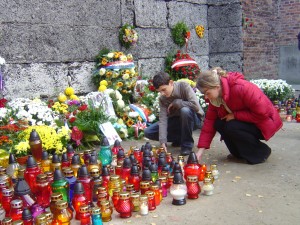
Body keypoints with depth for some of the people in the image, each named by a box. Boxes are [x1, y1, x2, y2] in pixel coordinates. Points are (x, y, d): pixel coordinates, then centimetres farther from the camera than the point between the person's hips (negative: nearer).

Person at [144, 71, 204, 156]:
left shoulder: (183, 86, -23)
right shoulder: (162, 98, -11)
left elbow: (196, 106, -34)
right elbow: (163, 119, -20)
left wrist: (176, 103, -24)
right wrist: (163, 142, -32)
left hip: (193, 119, -4)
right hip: (176, 121, 5)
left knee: (185, 110, -40)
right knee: (148, 132, -9)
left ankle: (187, 143, -18)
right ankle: (180, 138, 4)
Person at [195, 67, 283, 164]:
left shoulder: (242, 88, -30)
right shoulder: (215, 97, -7)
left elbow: (262, 113, -29)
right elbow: (209, 121, -8)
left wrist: (235, 115, -26)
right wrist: (200, 150, -14)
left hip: (263, 123, -7)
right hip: (244, 122, 7)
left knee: (231, 127, -28)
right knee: (218, 124, -15)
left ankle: (261, 152, -6)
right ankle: (240, 152, 5)